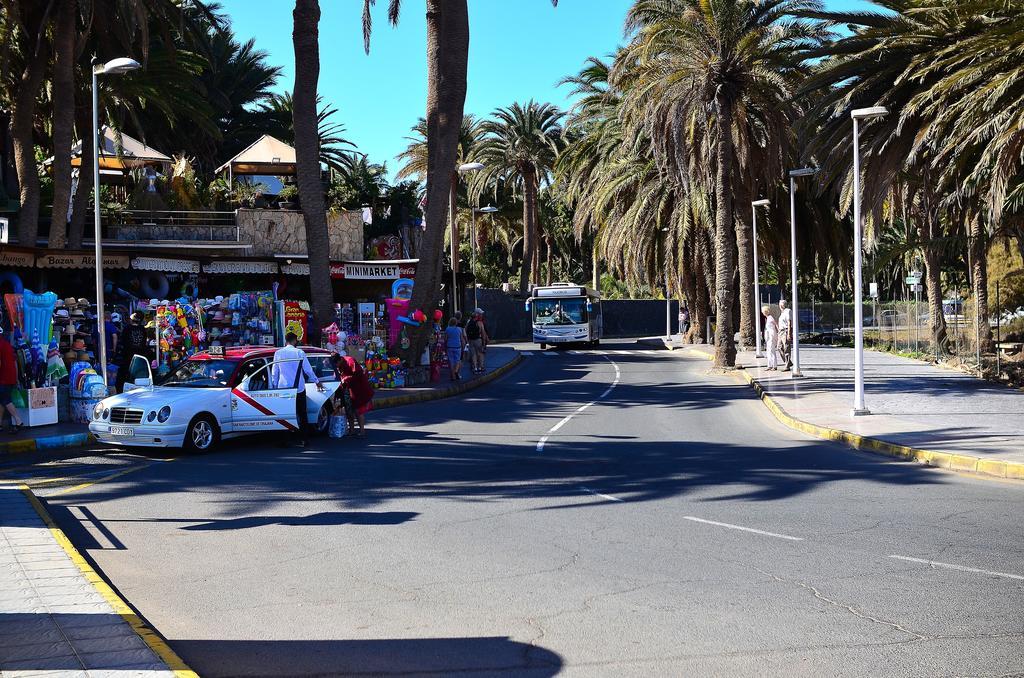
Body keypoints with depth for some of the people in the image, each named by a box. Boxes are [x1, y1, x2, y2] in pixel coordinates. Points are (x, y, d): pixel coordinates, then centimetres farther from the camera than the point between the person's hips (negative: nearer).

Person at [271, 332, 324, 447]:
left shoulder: (278, 353, 1)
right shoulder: (299, 352, -5)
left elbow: (274, 372, 5)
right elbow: (308, 370, 0)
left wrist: (274, 386, 17)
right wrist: (317, 382, 13)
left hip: (283, 388, 1)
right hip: (298, 388, -1)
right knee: (302, 414, 7)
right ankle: (302, 439, 5)